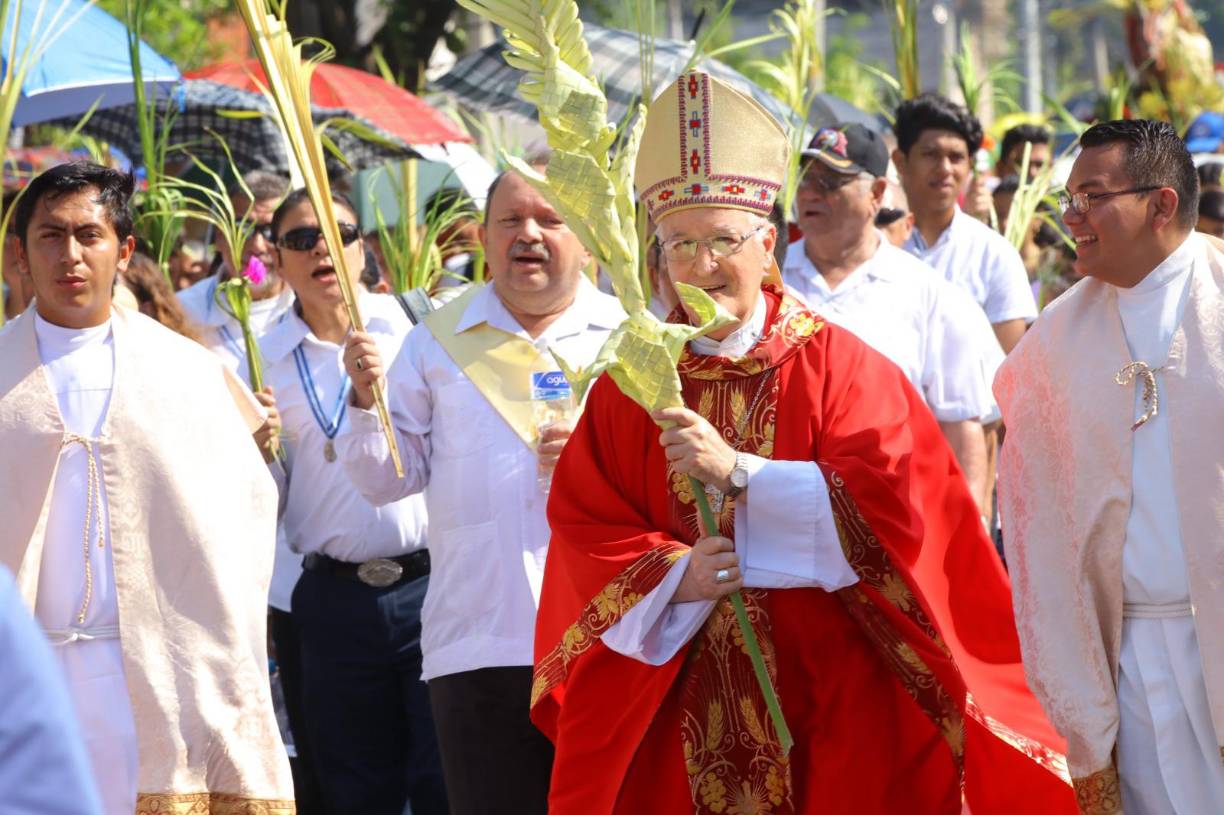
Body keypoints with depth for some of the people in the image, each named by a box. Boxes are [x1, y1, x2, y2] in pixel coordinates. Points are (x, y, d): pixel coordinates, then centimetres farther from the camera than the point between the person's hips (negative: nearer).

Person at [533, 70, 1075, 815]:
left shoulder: (839, 366, -1)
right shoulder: (630, 388, 7)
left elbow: (892, 502, -13)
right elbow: (584, 530, 2)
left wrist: (737, 472, -20)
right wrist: (672, 576, -17)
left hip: (832, 697, -2)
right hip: (676, 702, 2)